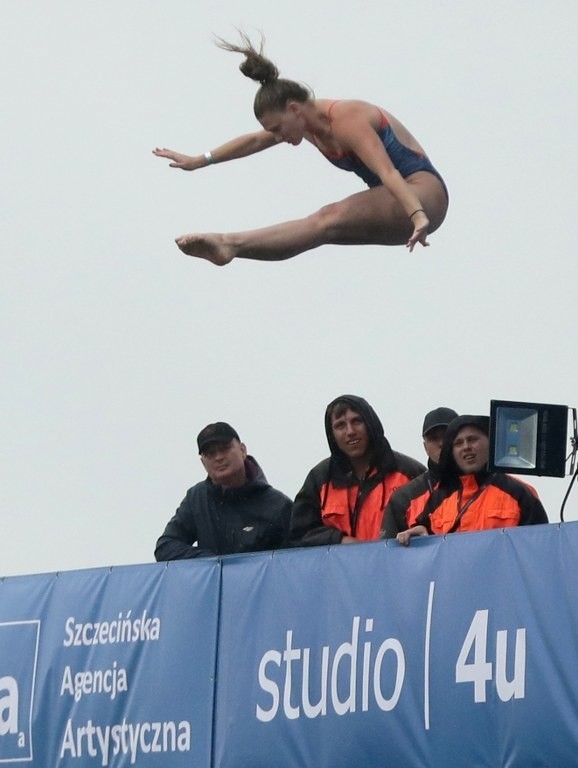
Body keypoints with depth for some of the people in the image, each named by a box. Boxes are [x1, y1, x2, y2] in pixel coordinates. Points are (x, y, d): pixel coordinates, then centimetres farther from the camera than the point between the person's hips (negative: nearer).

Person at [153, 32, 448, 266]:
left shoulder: (347, 122, -21)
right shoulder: (308, 119, 7)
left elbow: (389, 173, -33)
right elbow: (255, 141, 23)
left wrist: (418, 216, -46)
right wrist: (199, 161, 28)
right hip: (391, 202, 11)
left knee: (331, 219, -33)